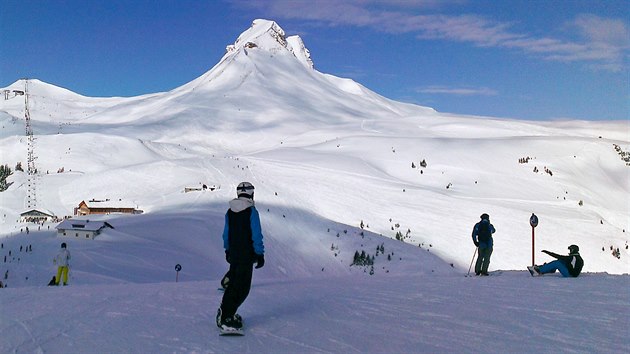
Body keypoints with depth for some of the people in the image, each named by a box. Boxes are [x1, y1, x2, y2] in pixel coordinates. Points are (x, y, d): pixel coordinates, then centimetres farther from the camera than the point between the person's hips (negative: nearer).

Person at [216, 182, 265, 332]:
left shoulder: (230, 212, 7)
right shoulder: (251, 212, -13)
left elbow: (226, 234, 15)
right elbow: (256, 235, -14)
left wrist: (227, 250, 27)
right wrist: (260, 254, -7)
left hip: (233, 254, 7)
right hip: (247, 256, -7)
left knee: (234, 283, 20)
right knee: (242, 288, -3)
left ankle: (225, 313, 25)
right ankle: (226, 318, -9)